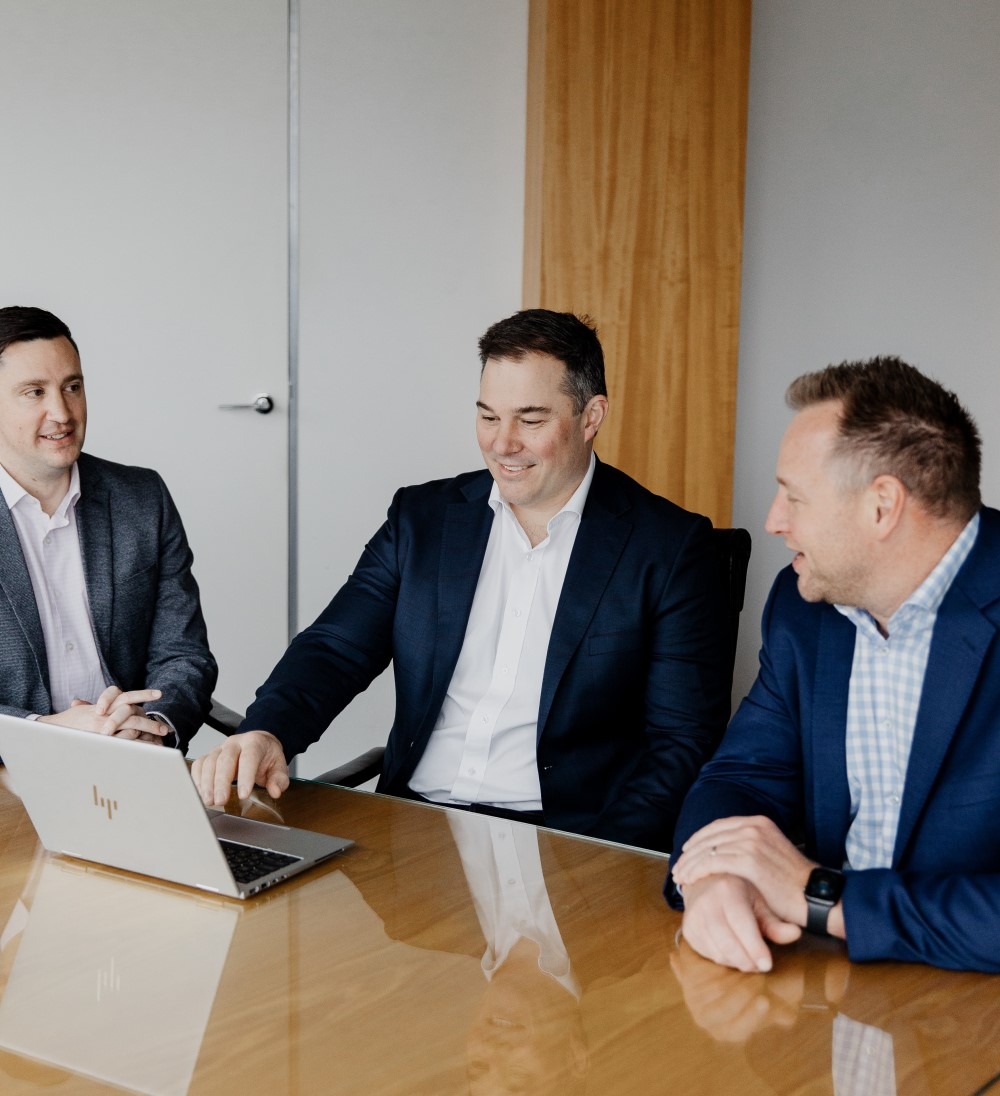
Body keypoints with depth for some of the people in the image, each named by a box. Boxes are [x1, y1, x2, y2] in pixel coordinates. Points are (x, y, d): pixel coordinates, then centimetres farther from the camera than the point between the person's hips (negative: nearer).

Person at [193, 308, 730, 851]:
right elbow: (336, 649, 4)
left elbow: (681, 741, -4)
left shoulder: (669, 546, -2)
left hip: (562, 841, -2)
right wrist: (265, 732, -19)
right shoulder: (422, 517, 9)